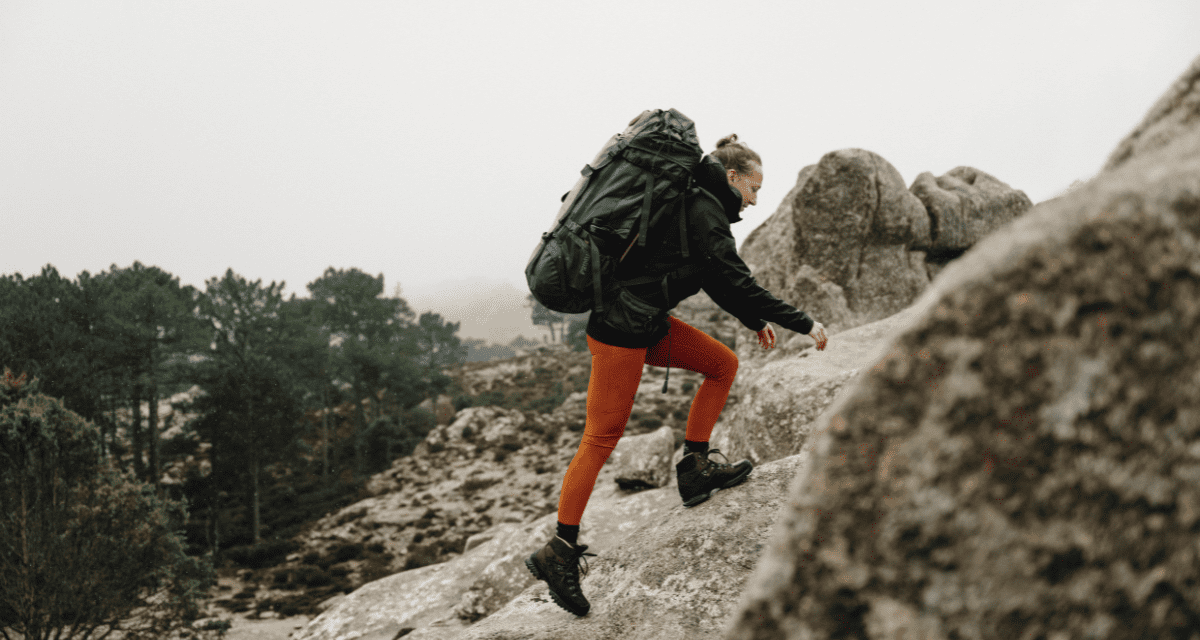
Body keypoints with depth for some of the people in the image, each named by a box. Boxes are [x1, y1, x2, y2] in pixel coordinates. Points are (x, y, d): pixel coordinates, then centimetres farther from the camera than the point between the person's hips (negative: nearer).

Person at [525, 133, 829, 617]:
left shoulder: (696, 203, 17)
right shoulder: (704, 210, -14)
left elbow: (719, 282, 27)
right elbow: (736, 282, -17)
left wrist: (754, 321, 29)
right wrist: (803, 324, -12)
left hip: (647, 323, 10)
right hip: (620, 329, -10)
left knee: (723, 364, 11)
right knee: (602, 436, -7)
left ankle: (694, 468, 12)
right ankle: (559, 551, -1)